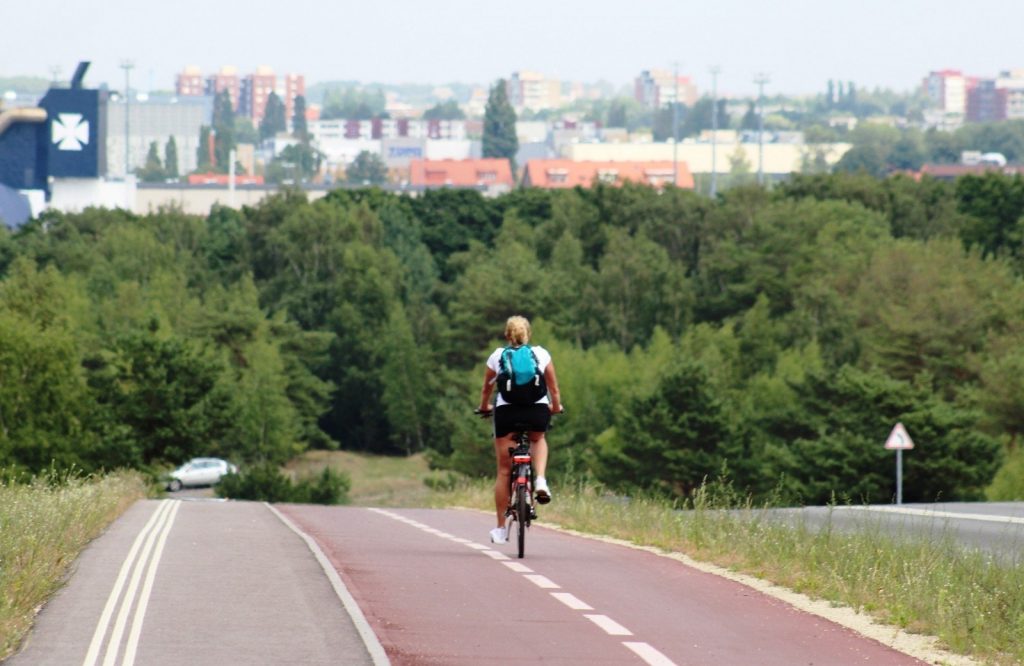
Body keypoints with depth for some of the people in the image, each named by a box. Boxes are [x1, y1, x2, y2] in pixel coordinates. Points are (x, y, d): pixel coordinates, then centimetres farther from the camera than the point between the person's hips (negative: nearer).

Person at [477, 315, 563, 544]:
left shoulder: (497, 356, 12)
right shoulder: (541, 354, 11)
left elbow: (486, 388, 25)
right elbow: (553, 388, 19)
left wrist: (484, 406, 44)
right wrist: (556, 406, 38)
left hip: (506, 411, 0)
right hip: (538, 411, 0)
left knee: (504, 471, 9)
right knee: (538, 439, 36)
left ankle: (500, 529, 12)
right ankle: (540, 480, 7)